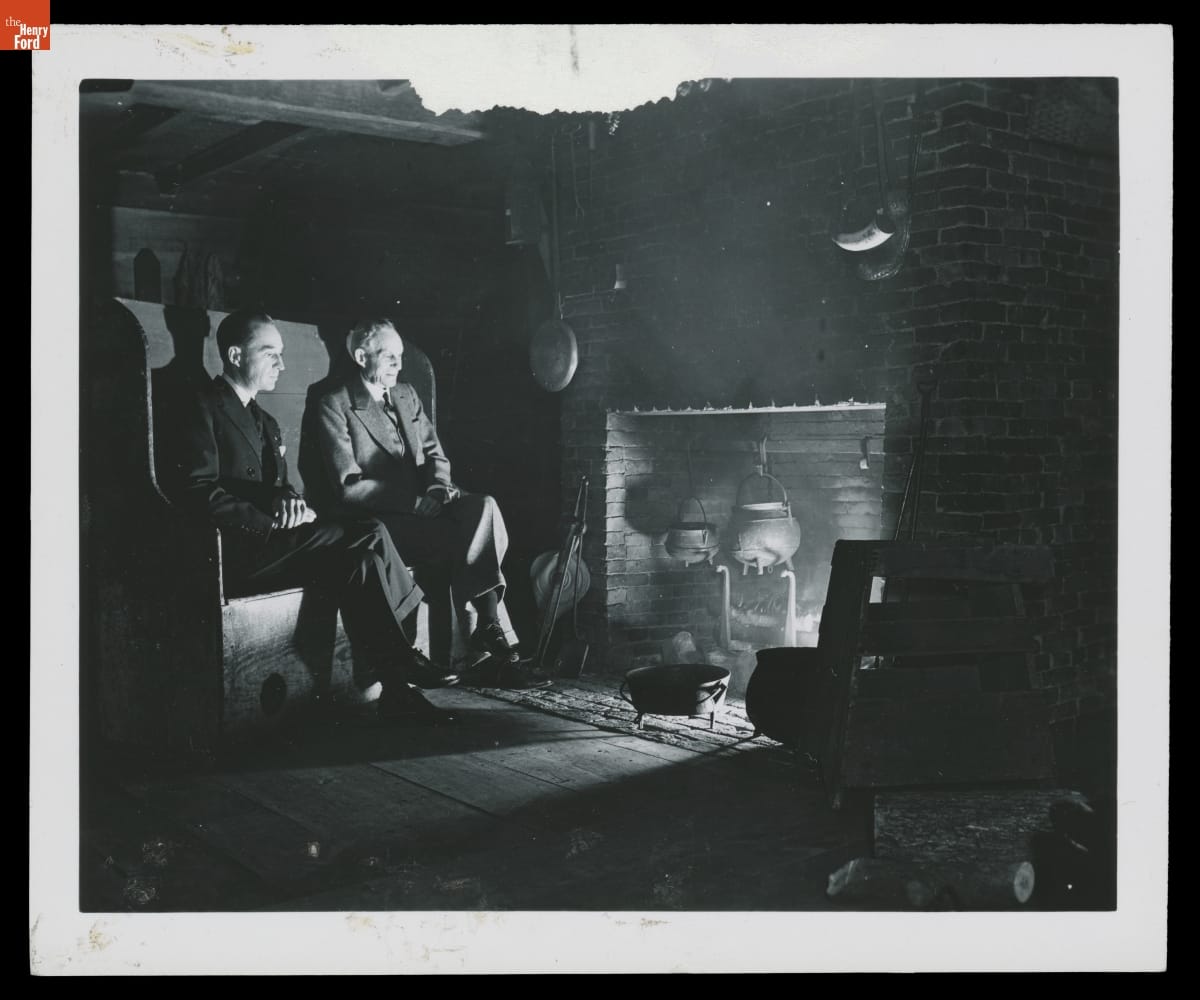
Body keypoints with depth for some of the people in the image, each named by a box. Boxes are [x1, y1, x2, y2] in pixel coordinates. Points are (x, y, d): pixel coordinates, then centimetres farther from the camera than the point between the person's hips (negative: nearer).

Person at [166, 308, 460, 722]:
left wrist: (289, 503, -4)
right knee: (369, 536, -21)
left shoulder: (265, 423, 25)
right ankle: (406, 666, -13)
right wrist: (270, 521, -20)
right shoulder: (202, 409, -3)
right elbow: (198, 491, -14)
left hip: (265, 546, 8)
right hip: (233, 553, -8)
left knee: (361, 562, -19)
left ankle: (396, 688, -23)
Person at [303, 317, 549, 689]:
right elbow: (348, 487, -13)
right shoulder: (331, 405, -6)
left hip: (419, 504, 6)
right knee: (460, 537, -28)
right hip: (375, 520, -6)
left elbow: (434, 454, 20)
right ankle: (491, 642, -21)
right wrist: (414, 500, -20)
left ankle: (485, 646, -28)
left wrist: (438, 485, -4)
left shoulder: (406, 394, 17)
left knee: (484, 506, -24)